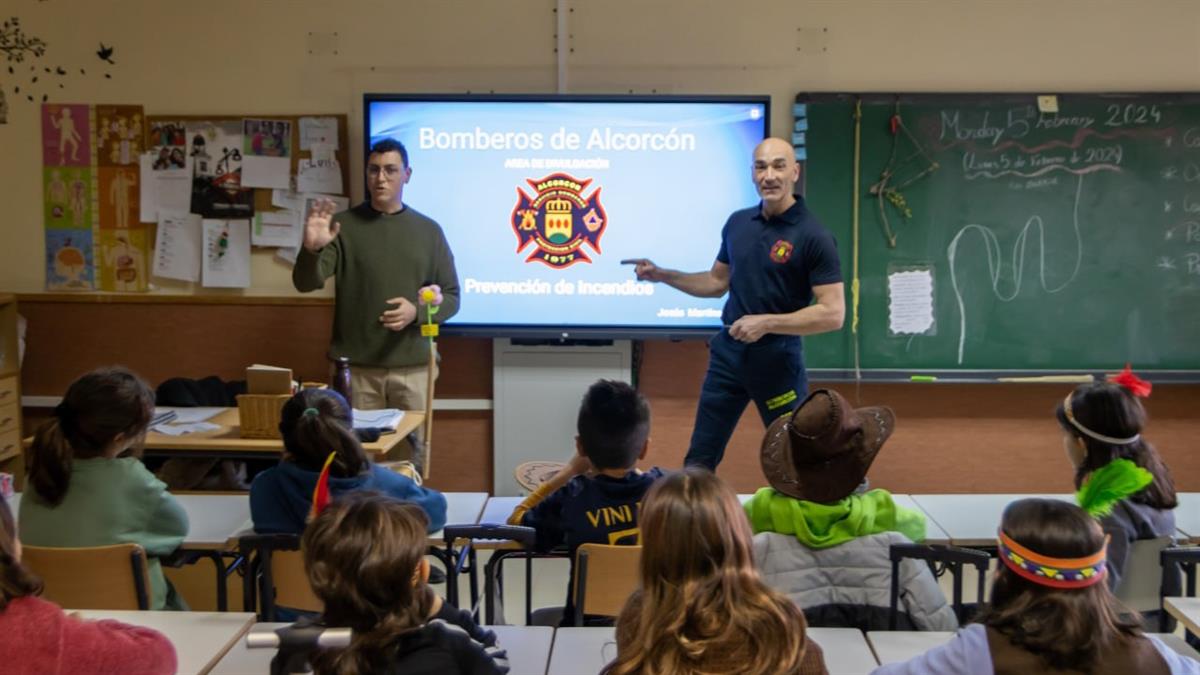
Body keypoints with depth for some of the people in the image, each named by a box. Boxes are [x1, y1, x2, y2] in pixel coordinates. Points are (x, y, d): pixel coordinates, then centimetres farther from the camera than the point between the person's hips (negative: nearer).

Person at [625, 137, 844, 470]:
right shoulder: (737, 223, 5)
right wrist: (662, 275, 7)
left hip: (778, 358, -5)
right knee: (699, 458, 11)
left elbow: (833, 313, -17)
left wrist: (766, 322, -22)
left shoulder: (814, 236, -13)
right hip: (727, 351, 6)